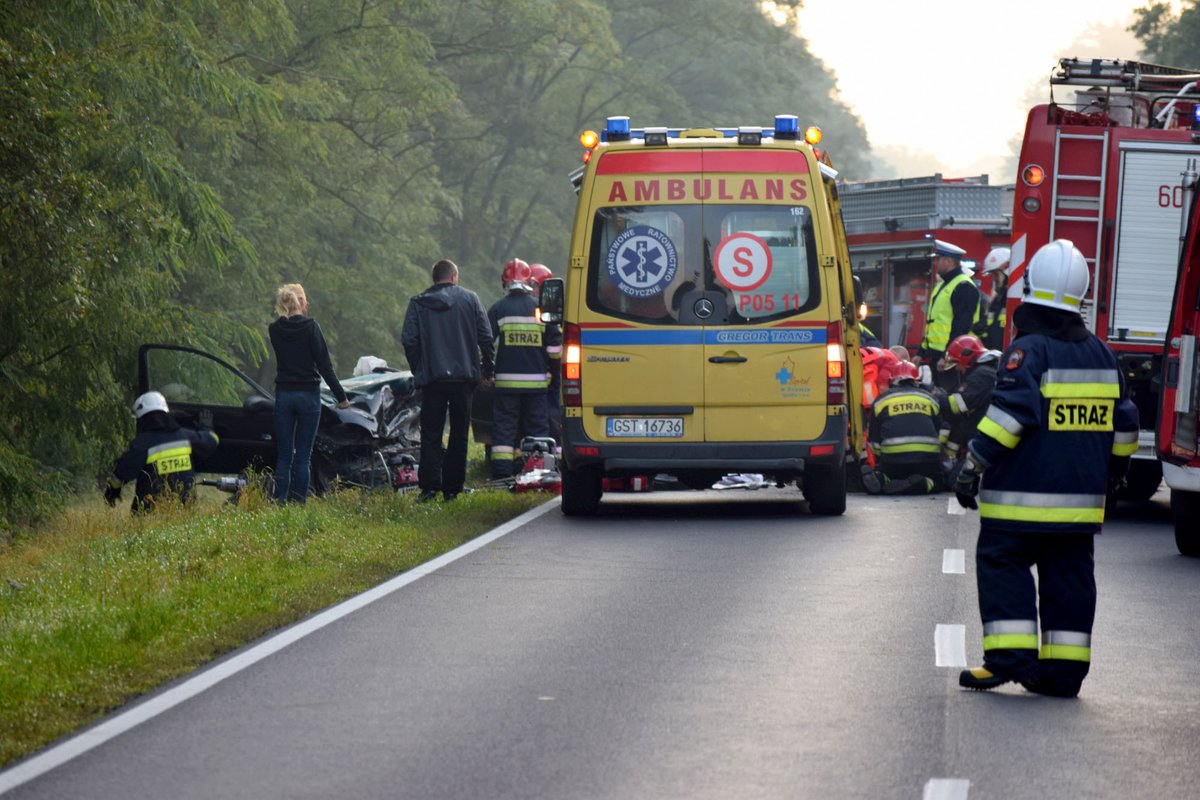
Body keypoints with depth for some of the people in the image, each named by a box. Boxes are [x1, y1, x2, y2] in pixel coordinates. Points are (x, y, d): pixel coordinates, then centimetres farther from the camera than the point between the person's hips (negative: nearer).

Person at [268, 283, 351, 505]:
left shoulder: (275, 330, 0)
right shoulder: (310, 327, -10)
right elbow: (324, 364, -10)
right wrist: (341, 395, -5)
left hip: (283, 395, 3)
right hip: (308, 395, -3)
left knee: (283, 455, 7)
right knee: (303, 456, 2)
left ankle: (280, 501, 2)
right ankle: (299, 502, 0)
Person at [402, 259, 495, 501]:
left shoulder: (418, 304, 3)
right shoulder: (470, 299, 3)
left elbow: (409, 340, -1)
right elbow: (486, 337, 2)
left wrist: (418, 370, 11)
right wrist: (487, 370, 11)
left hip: (431, 379, 0)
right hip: (463, 377, 0)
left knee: (431, 434, 3)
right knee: (459, 434, 8)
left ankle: (429, 486, -8)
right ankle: (452, 488, 7)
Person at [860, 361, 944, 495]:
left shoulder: (882, 400, 16)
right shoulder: (929, 399, 20)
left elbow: (874, 440, 21)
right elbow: (939, 432, 28)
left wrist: (880, 460, 38)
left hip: (893, 459, 0)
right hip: (927, 457, 0)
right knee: (935, 483, 21)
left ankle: (879, 479, -18)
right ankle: (916, 484, -14)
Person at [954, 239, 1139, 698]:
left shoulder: (1029, 350, -10)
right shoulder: (1100, 354, 12)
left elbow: (1008, 414, -19)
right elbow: (1123, 423, 18)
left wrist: (974, 465, -16)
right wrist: (1113, 471, 32)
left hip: (1023, 497, -6)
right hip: (1080, 500, 6)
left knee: (1002, 564, 0)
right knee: (1069, 574, 8)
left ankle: (1010, 656, -9)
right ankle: (1064, 669, 7)